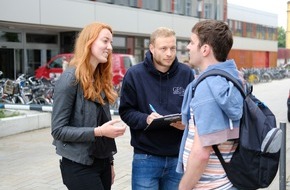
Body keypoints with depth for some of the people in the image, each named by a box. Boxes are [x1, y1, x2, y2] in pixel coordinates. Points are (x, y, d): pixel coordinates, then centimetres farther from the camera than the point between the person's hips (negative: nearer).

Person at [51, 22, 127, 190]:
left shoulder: (101, 79, 9)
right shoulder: (70, 78, -13)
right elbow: (58, 130, -16)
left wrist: (110, 162, 15)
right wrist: (97, 131, -24)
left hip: (102, 162, 7)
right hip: (79, 166, -7)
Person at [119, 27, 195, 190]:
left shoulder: (186, 73, 1)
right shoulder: (135, 74, -5)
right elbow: (126, 111, -2)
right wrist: (146, 119, -21)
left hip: (178, 157, 2)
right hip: (146, 158, -2)